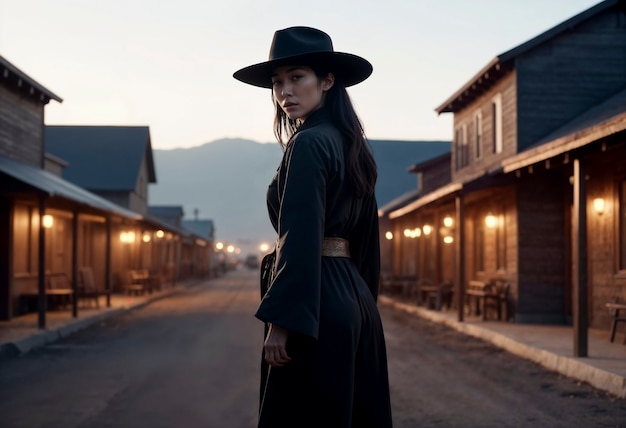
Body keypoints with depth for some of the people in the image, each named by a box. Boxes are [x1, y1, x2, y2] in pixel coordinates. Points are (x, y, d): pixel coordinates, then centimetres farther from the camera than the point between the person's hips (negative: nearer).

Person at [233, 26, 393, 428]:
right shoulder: (352, 145, 15)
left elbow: (300, 239, -20)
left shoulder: (308, 143, -12)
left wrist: (280, 320, -20)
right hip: (356, 298, 10)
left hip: (317, 300, -9)